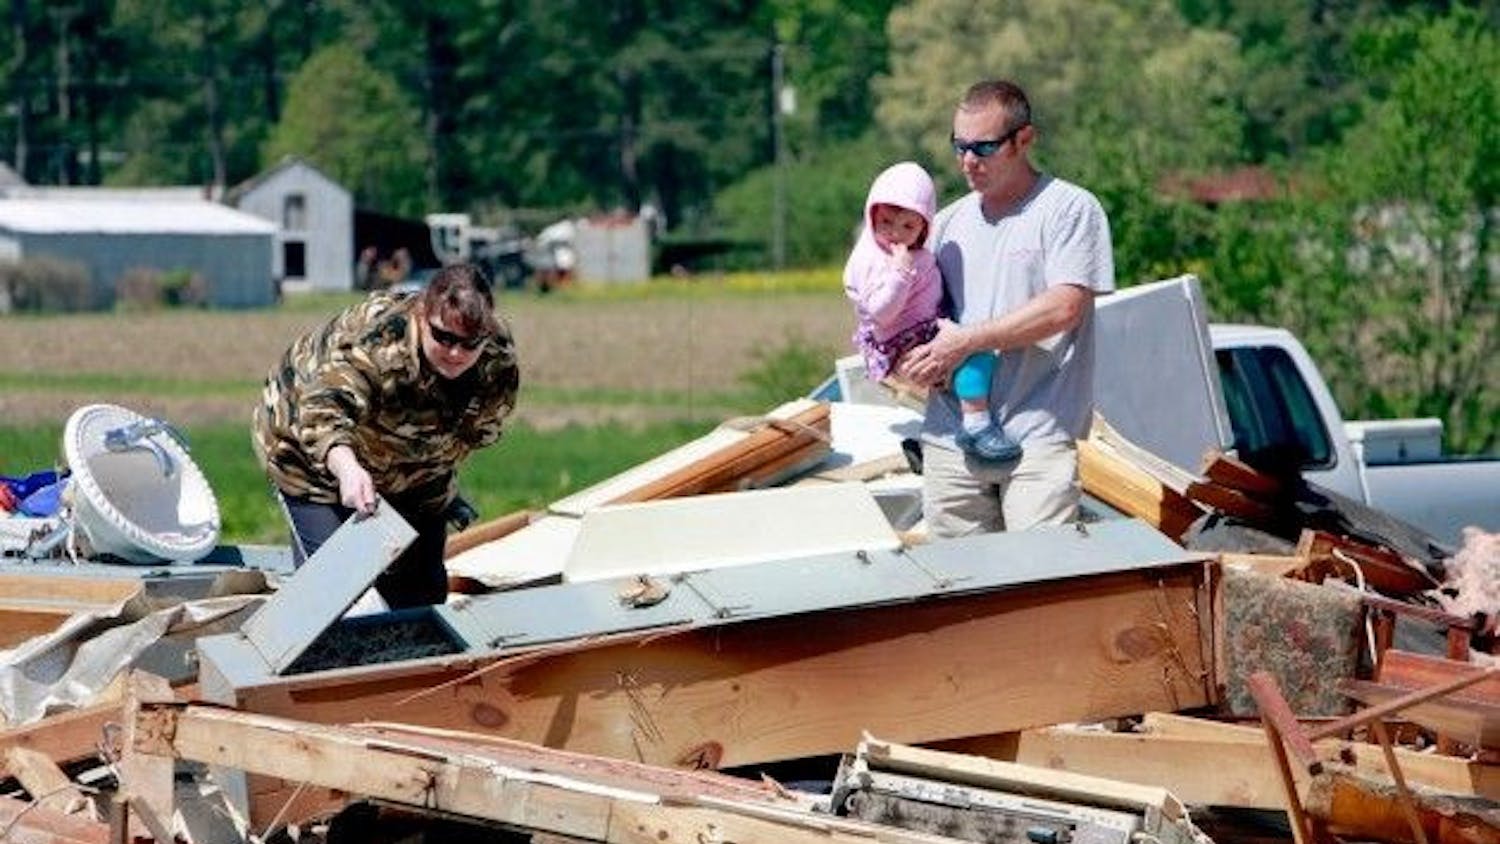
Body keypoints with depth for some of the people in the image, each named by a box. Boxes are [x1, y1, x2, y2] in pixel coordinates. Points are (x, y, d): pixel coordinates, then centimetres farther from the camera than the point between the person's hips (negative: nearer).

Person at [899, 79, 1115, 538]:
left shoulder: (1070, 209, -1)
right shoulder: (948, 223, 18)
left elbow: (1063, 309, -12)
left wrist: (966, 340, -12)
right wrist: (910, 361, -1)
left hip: (1037, 436, -5)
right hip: (949, 439, 5)